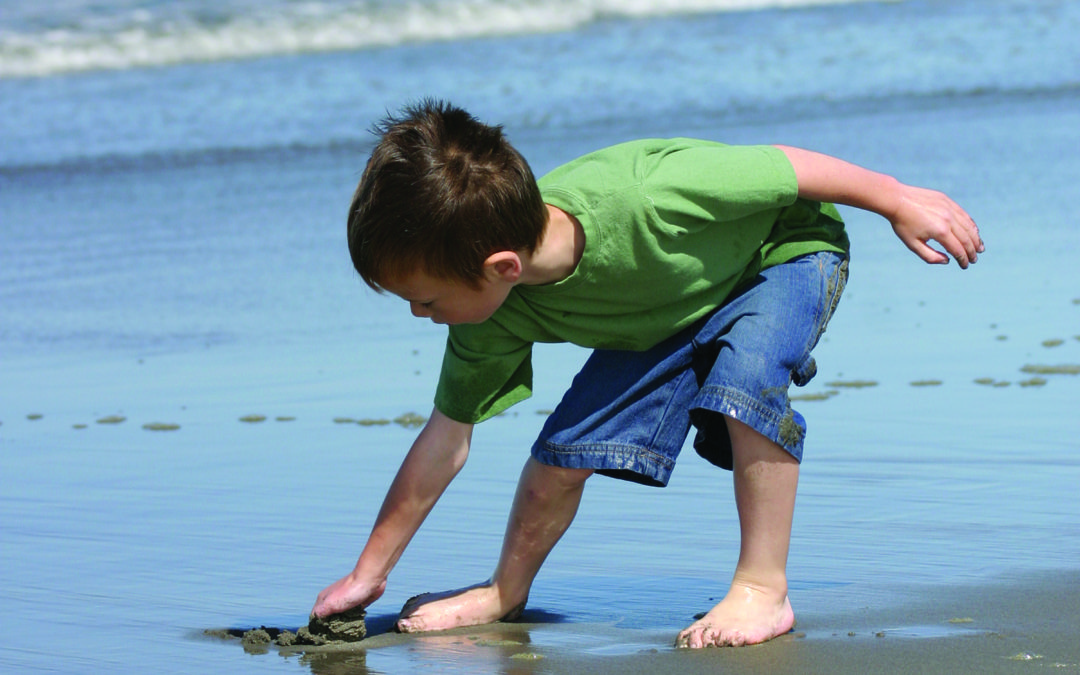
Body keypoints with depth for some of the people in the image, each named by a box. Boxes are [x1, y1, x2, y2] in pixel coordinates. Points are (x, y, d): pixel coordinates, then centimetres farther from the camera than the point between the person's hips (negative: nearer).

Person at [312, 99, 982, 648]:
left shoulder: (644, 196, -46)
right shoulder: (498, 316, -25)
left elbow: (787, 166, -32)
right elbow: (446, 437, -12)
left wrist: (899, 200, -18)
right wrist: (369, 572, -10)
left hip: (785, 254, -5)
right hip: (668, 311, 5)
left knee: (744, 376, -34)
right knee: (563, 451, -5)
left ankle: (764, 590, -20)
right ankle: (507, 593, 20)